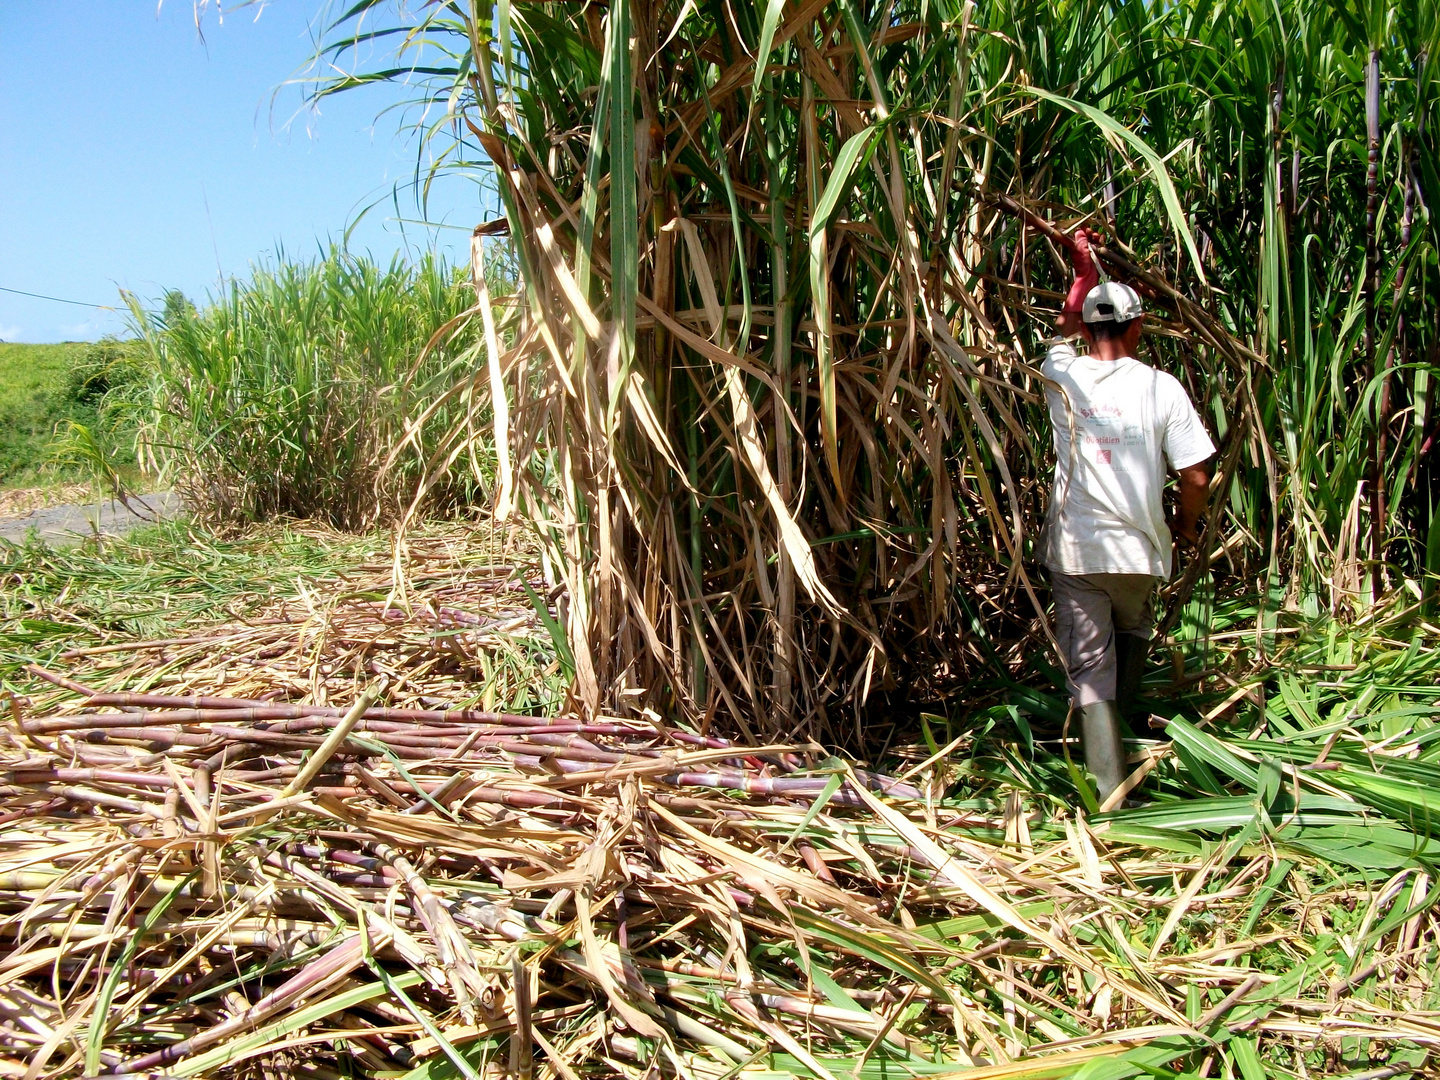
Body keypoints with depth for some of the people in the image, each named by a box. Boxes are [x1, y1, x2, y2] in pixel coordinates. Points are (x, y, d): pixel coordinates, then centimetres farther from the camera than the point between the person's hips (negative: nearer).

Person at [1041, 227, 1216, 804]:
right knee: (1133, 633, 29)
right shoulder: (1161, 387, -8)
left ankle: (1108, 791, -1)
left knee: (1088, 665, 2)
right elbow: (1195, 475, -7)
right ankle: (1121, 727, 45)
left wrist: (1084, 269, 34)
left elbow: (1063, 328, 22)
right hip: (1137, 547, 0)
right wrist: (1188, 524, 13)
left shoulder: (1062, 376, -2)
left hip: (1073, 548, 0)